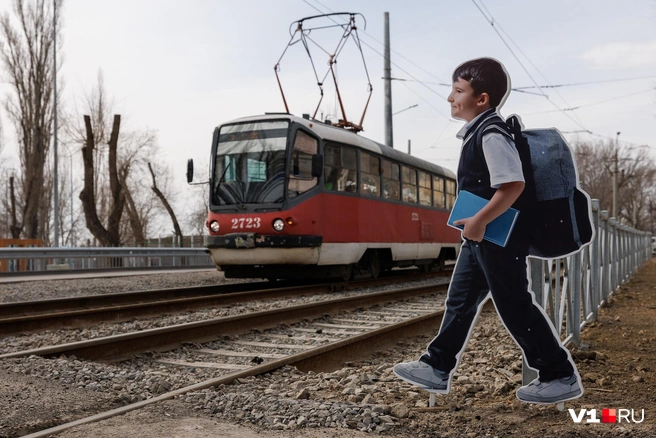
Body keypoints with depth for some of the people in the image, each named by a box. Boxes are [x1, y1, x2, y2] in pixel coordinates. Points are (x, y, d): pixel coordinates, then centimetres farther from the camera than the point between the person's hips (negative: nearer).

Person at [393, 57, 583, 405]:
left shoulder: (492, 135, -19)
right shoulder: (477, 133, 13)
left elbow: (513, 185, -28)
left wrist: (479, 221, -24)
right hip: (483, 236, 10)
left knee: (514, 306, -1)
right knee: (460, 300, 13)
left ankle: (561, 376, 14)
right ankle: (437, 368, 23)